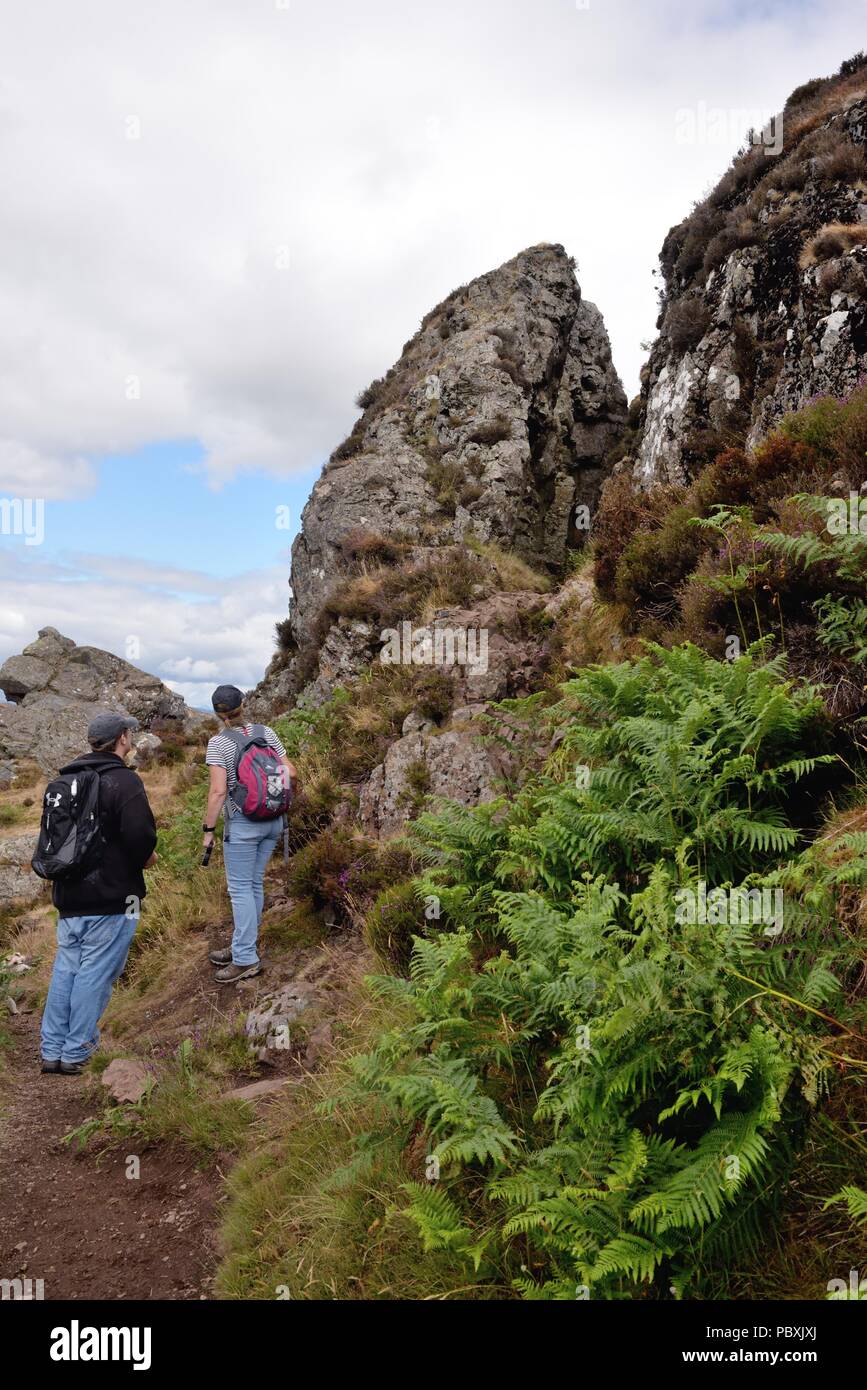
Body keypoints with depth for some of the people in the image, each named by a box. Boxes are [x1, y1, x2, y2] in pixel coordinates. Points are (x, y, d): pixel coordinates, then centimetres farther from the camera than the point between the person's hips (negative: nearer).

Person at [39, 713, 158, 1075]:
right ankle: (76, 1052, 10)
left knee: (66, 968, 15)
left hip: (68, 894, 7)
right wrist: (144, 859, -5)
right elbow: (140, 835, -25)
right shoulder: (124, 781, -16)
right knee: (95, 973, 2)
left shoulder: (67, 779, 9)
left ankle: (52, 1051, 21)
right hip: (111, 896, -7)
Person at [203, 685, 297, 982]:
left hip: (242, 823, -6)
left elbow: (219, 791, -17)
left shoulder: (218, 742, -11)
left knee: (240, 889, 1)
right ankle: (242, 948, 25)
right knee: (254, 884, 14)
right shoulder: (265, 732, 2)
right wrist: (284, 795, 23)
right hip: (272, 820, 6)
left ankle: (246, 959, 3)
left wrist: (208, 829, -8)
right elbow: (290, 773, 3)